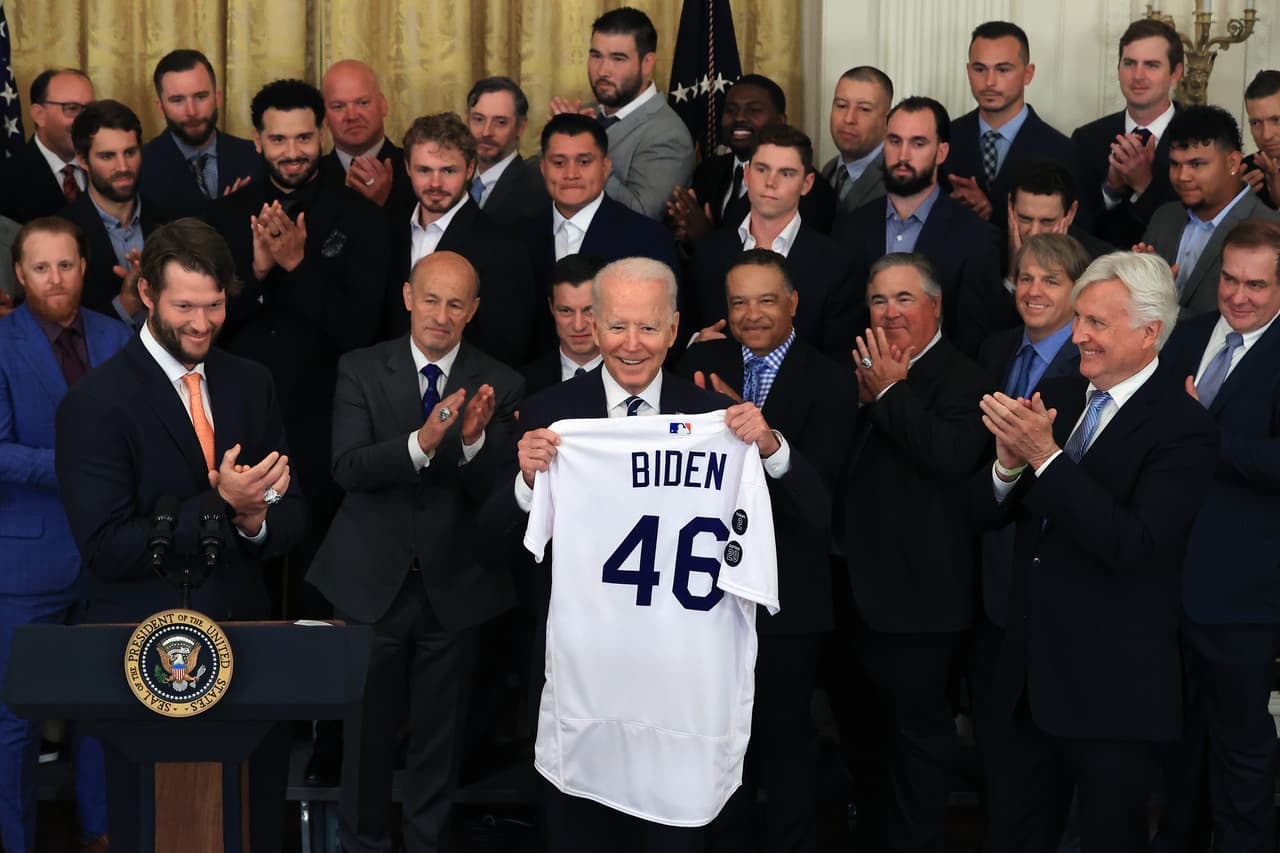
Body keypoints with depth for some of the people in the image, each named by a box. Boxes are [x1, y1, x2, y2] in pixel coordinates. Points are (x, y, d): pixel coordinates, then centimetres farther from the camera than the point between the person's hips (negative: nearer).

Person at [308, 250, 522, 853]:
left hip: (452, 587, 1)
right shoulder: (361, 370, -4)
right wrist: (421, 442, -32)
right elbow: (348, 468, -16)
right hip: (372, 581, 0)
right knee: (367, 730, 11)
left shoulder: (499, 386, -3)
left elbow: (497, 492, -9)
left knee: (439, 736, 12)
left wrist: (474, 441, -29)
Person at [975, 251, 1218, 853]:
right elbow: (986, 509, 7)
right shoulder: (1058, 402, 8)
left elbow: (1133, 547, -25)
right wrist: (1009, 464, -15)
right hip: (1032, 683, 6)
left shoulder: (1184, 429, -13)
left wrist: (1045, 457, -27)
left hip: (1113, 693, -6)